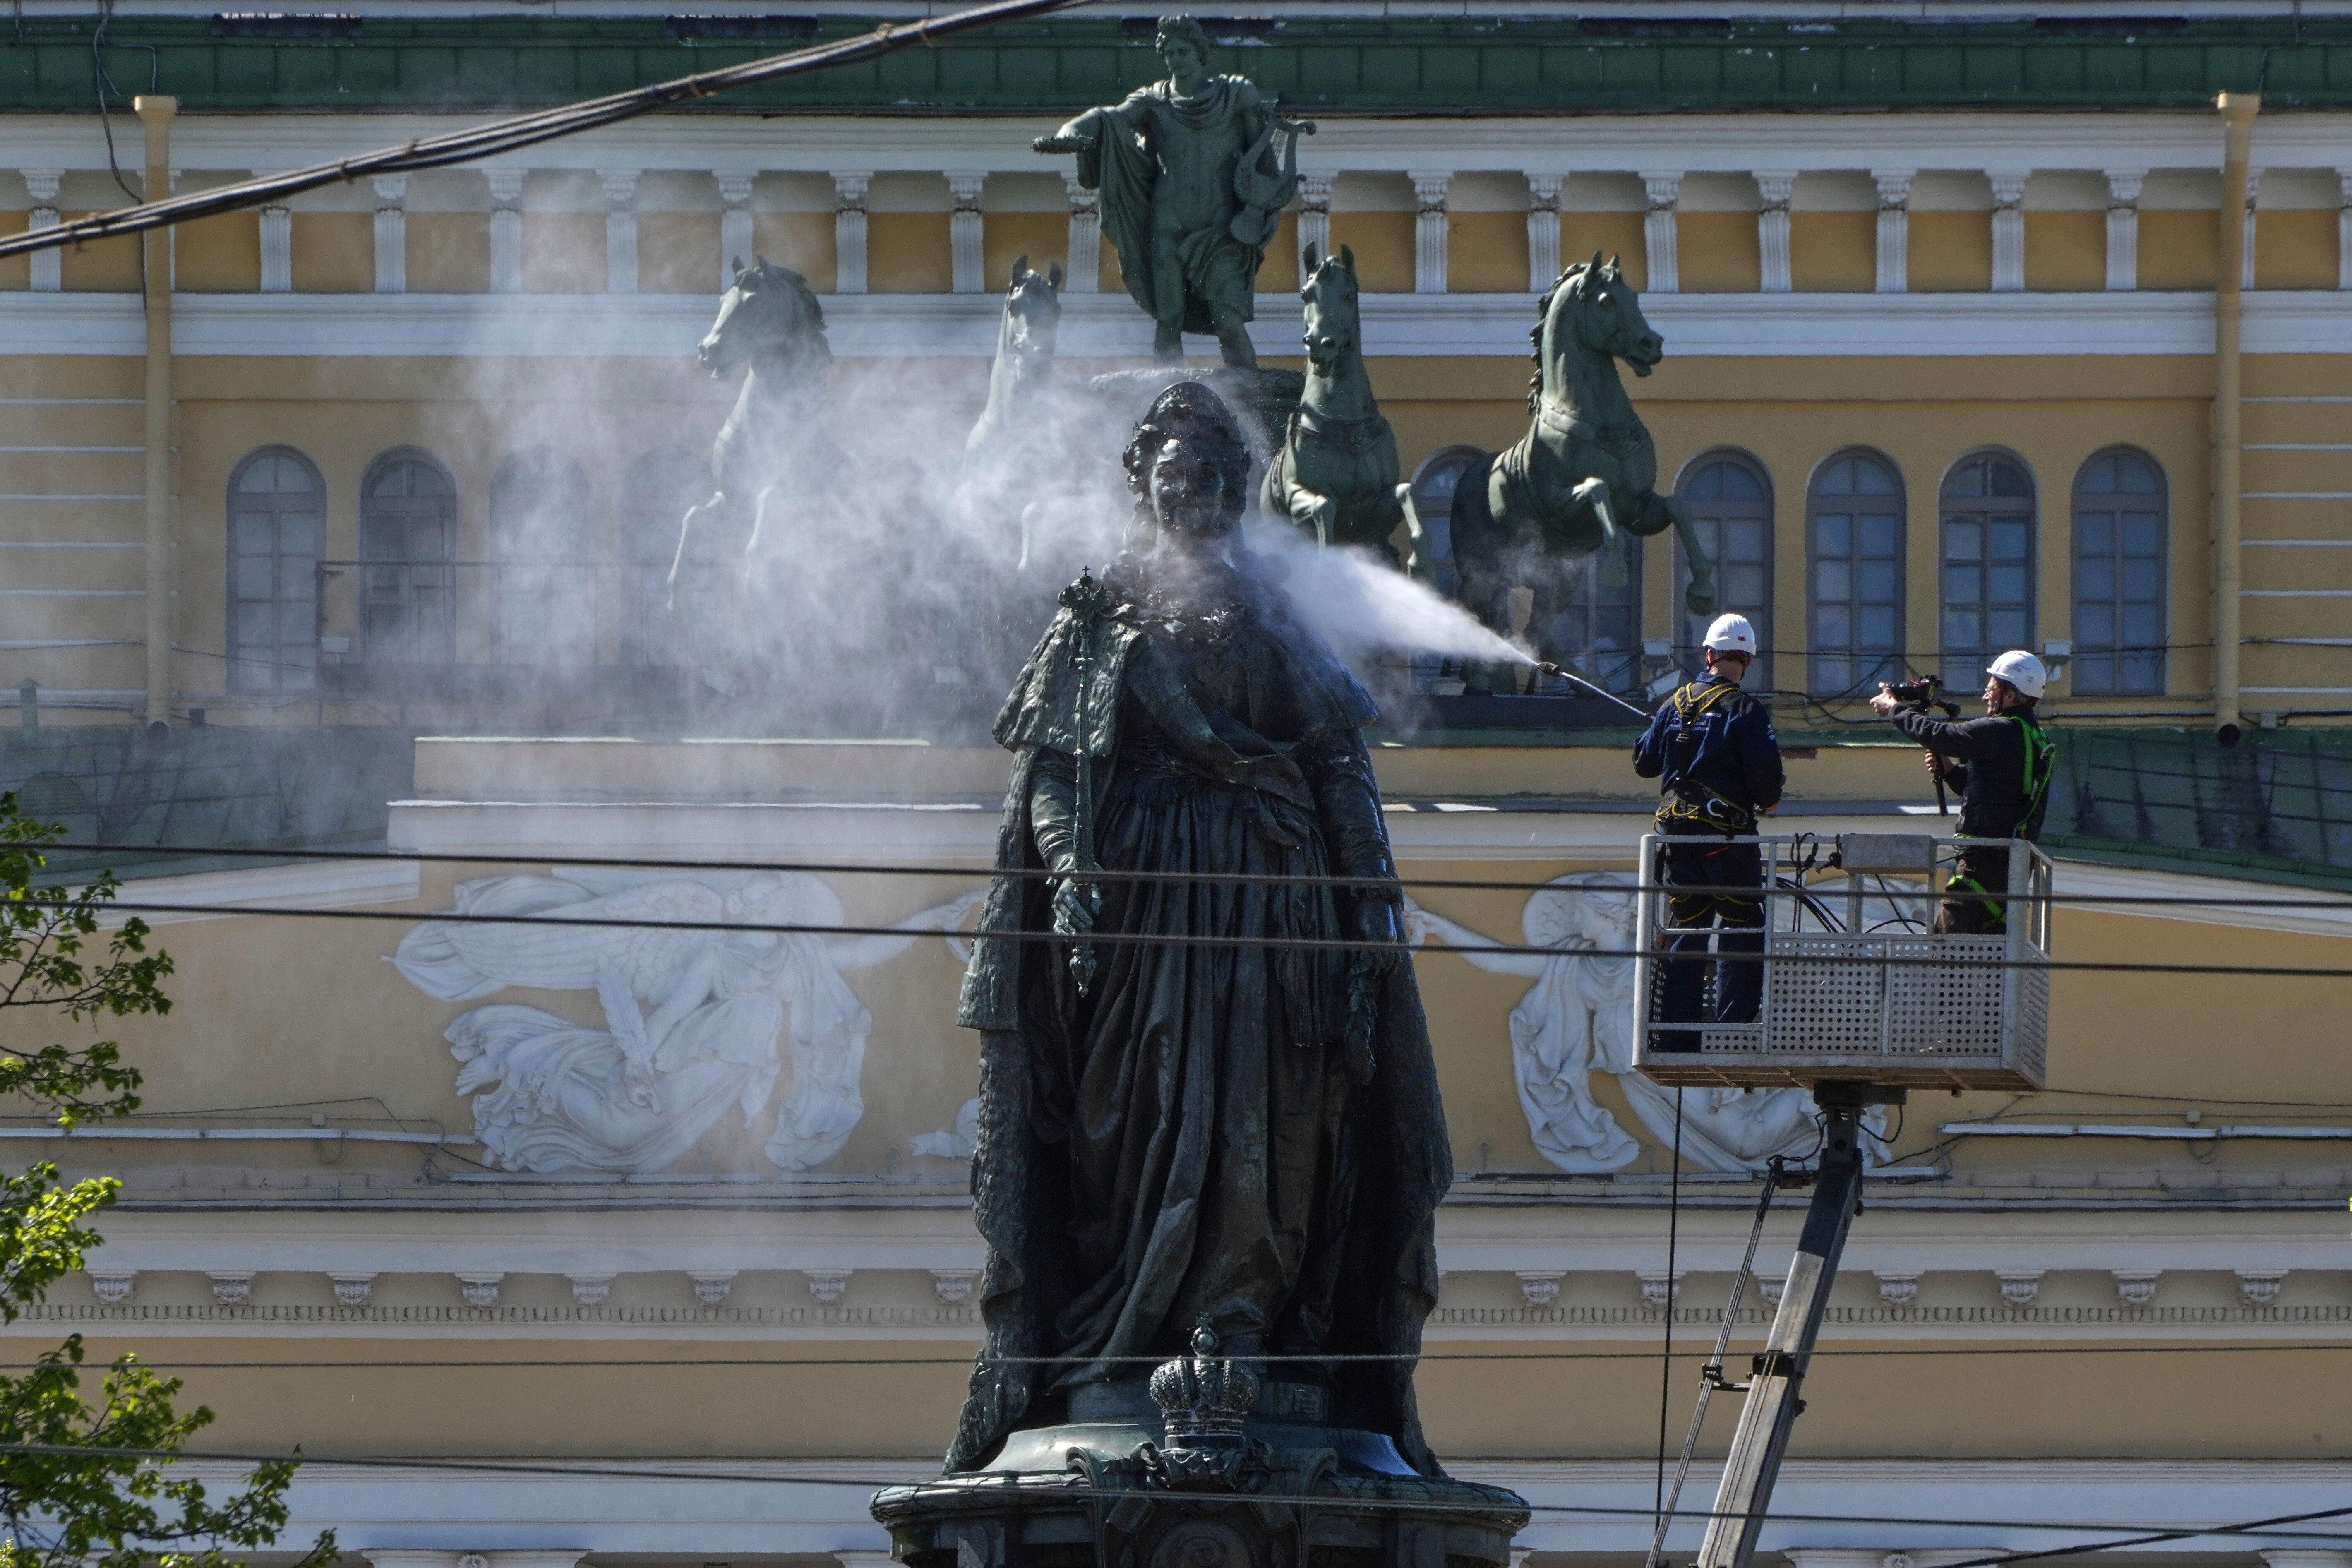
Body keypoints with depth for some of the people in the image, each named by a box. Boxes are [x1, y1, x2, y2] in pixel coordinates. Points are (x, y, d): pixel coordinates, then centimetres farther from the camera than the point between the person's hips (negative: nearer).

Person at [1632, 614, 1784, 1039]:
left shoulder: (1677, 704, 8)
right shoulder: (1745, 711, -9)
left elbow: (1644, 762, 16)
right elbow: (1766, 770, -15)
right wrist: (1769, 798, 7)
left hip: (1677, 829, 6)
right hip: (1726, 833, -6)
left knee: (1685, 930, 11)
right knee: (1742, 929, 1)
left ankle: (1675, 1035, 9)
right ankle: (1734, 1030, -7)